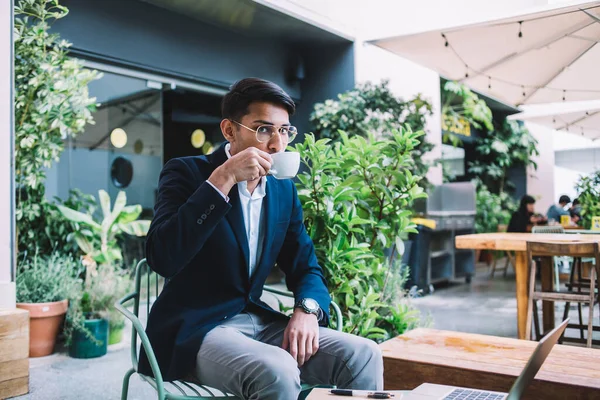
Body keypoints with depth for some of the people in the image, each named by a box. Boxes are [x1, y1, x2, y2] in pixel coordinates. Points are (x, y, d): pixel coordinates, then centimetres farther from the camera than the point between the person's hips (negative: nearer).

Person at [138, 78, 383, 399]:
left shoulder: (284, 188, 8)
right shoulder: (187, 173, -9)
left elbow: (305, 266, 10)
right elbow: (162, 258, -25)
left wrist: (307, 309, -13)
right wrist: (223, 179, -28)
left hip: (258, 322, 6)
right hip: (196, 329, -5)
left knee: (363, 355, -14)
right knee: (277, 371, -33)